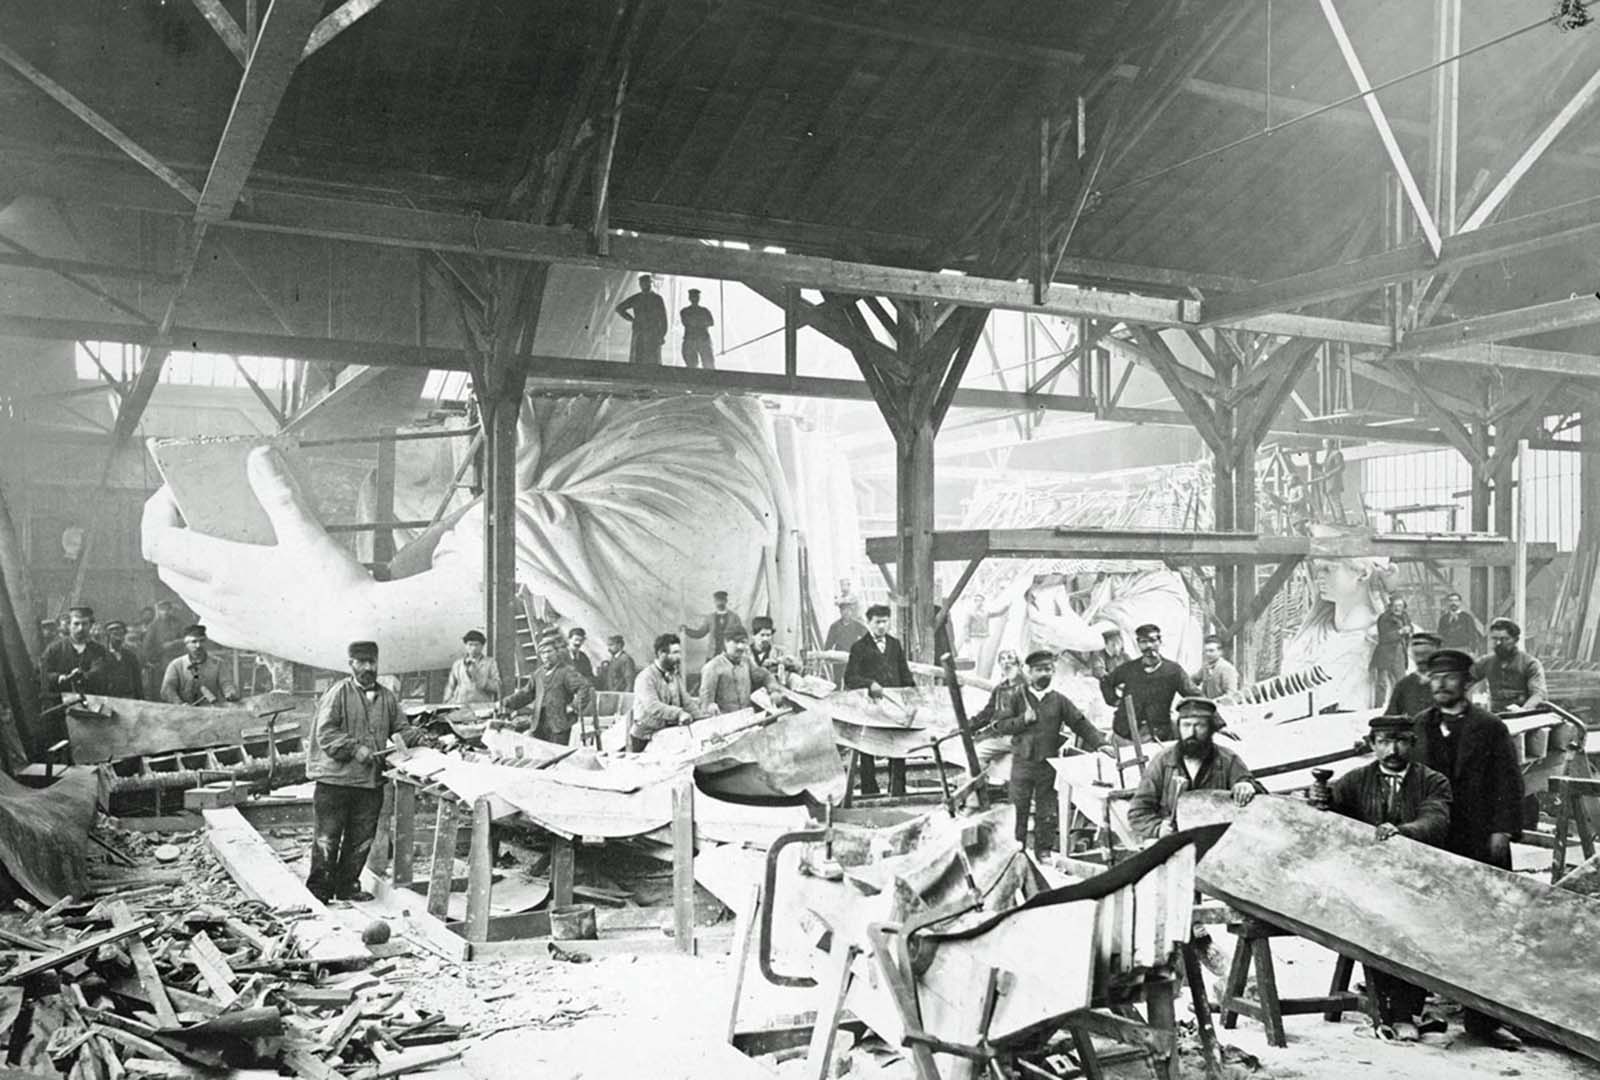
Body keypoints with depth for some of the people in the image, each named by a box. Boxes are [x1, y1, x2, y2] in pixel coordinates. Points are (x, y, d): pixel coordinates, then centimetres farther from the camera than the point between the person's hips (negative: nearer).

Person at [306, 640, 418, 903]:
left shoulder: (387, 697, 10)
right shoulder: (339, 693, -5)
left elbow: (401, 729, 15)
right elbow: (325, 733, -10)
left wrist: (420, 736, -5)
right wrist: (354, 749, -18)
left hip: (371, 782, 5)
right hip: (335, 779, -5)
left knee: (361, 839, 10)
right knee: (328, 838, 2)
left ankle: (347, 885, 24)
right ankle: (318, 889, 13)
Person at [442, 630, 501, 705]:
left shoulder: (490, 663, 8)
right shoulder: (457, 665, 16)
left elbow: (496, 687, -1)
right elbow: (450, 687, 21)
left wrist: (477, 675, -9)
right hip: (459, 705, 2)